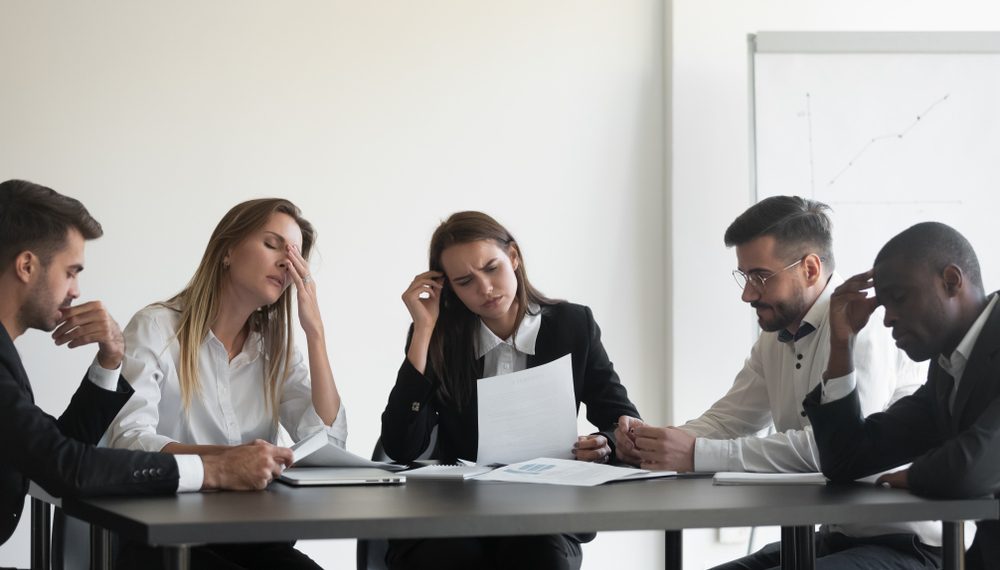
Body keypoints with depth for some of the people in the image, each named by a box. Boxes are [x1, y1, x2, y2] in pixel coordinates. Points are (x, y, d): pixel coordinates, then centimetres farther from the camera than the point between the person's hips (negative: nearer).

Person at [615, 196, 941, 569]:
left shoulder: (857, 320, -17)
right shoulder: (776, 336, 10)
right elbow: (727, 419, 10)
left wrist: (697, 455, -26)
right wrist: (655, 442, -11)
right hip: (834, 537, 8)